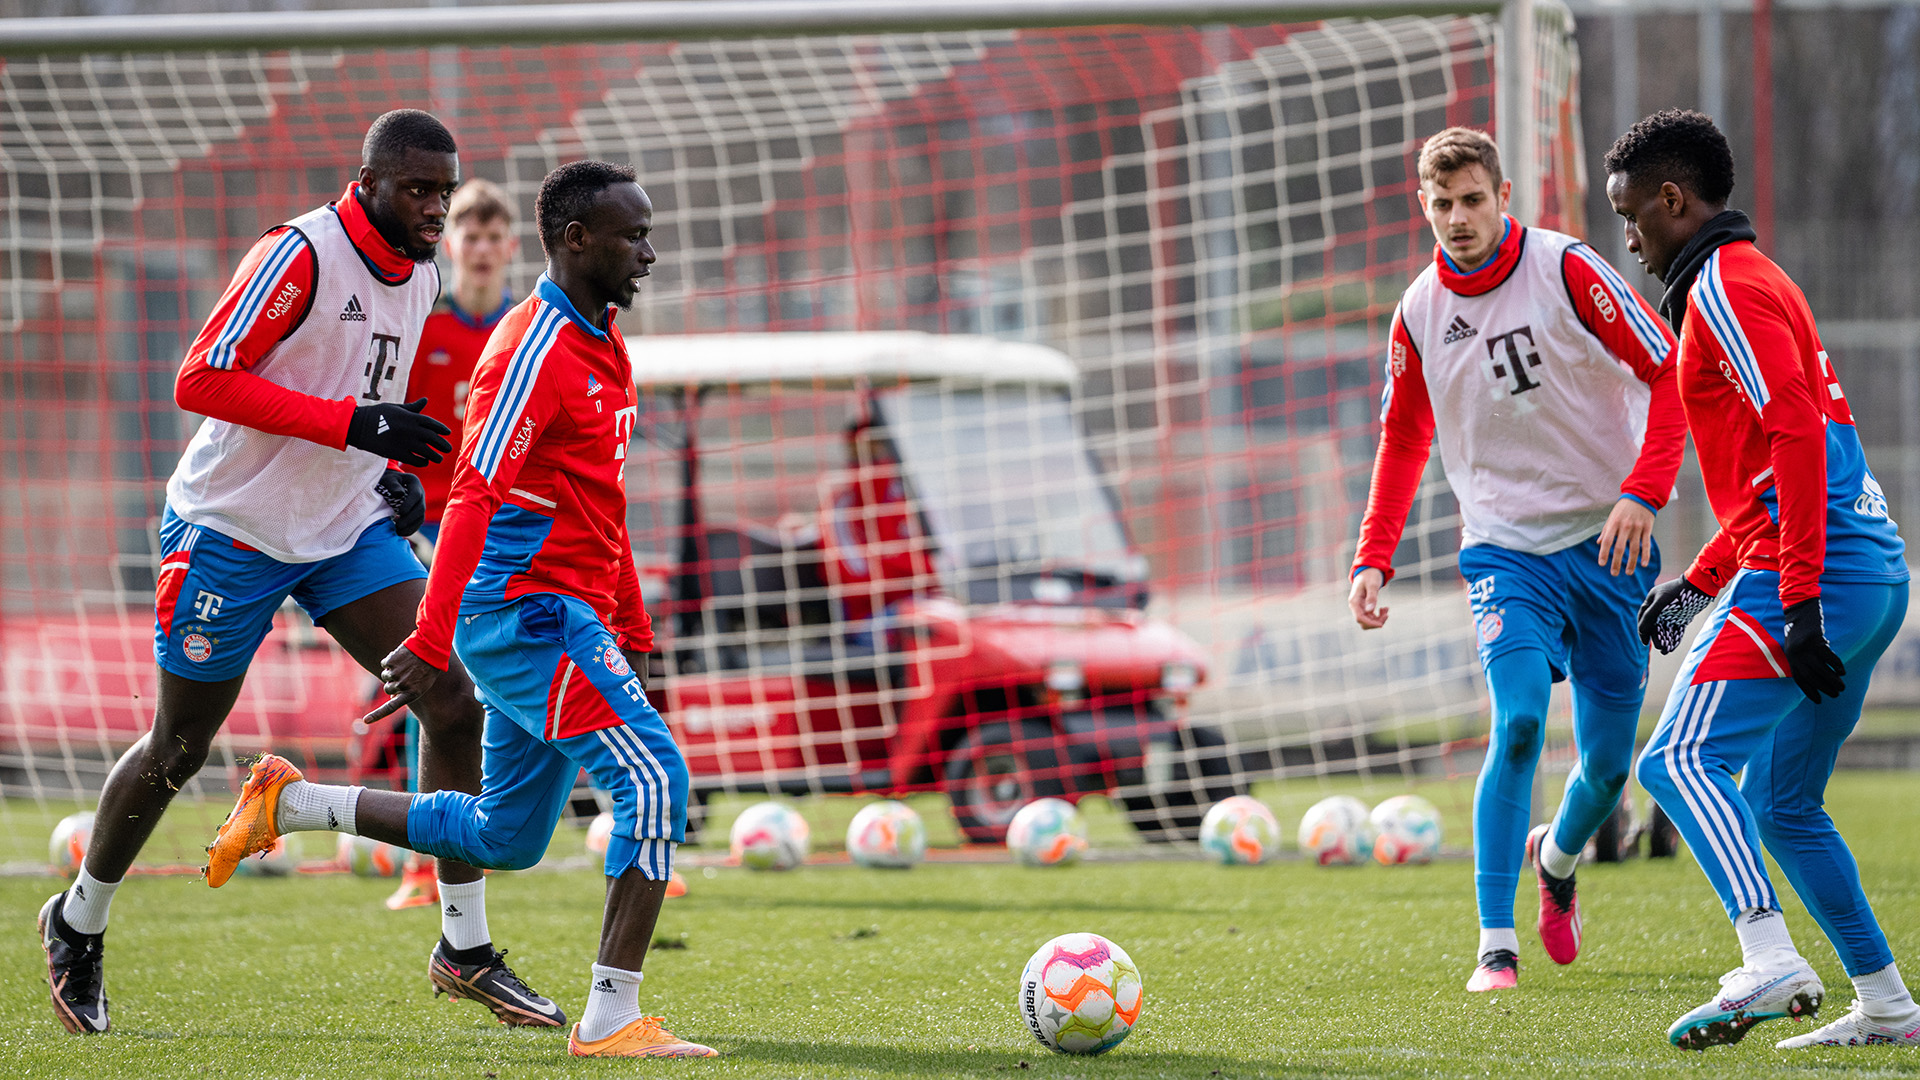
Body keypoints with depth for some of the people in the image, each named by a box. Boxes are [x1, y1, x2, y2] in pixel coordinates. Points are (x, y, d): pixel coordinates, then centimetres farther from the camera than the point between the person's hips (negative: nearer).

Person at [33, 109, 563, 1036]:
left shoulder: (420, 279, 6)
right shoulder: (300, 256, -20)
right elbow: (201, 381, -25)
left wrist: (396, 474, 4)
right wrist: (355, 423, -30)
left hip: (347, 527, 6)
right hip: (233, 531, -6)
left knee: (453, 705, -9)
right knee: (177, 750, 6)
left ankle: (467, 948, -3)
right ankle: (78, 923, 30)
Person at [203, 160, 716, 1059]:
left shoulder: (602, 345, 17)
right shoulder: (533, 348, -14)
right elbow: (473, 497, -21)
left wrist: (631, 632, 24)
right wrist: (431, 642, -26)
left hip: (566, 617, 10)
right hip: (527, 609, -10)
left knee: (502, 837, 16)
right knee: (654, 780, -17)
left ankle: (292, 804, 25)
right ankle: (612, 1019, -17)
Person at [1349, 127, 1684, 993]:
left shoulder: (1566, 270, -10)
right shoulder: (1420, 312, 2)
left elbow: (1668, 375, -9)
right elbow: (1403, 441, 16)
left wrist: (1643, 492, -21)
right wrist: (1373, 558, 6)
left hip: (1606, 545, -1)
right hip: (1505, 548, 1)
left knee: (1608, 764, 4)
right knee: (1518, 719, -23)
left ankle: (1556, 857, 40)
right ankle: (1495, 945, -17)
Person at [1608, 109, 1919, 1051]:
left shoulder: (1727, 288, -7)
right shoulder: (1749, 283, 25)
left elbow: (1796, 434, -19)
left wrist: (1797, 601, -23)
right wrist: (1699, 582, 26)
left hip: (1817, 577, -10)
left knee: (1680, 762, -18)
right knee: (1782, 805, 17)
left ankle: (1769, 962, -32)